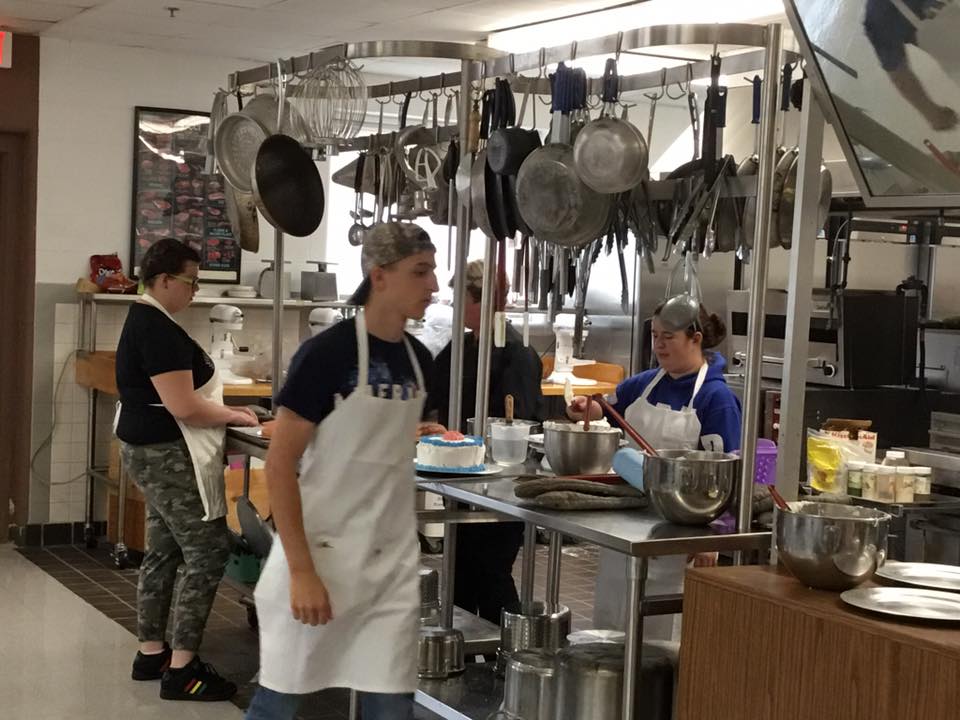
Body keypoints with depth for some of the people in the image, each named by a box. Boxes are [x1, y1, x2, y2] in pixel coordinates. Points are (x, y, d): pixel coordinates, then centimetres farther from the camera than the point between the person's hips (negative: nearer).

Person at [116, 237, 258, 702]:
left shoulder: (144, 320, 13)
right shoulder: (158, 329, -20)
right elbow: (184, 407, -24)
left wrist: (222, 410, 10)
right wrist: (232, 416, -8)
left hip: (154, 452, 11)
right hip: (168, 456, -10)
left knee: (164, 553, 15)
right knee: (208, 555, -7)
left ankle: (150, 654, 21)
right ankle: (180, 670, -4)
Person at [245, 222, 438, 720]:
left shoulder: (420, 360, 5)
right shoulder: (326, 353, -14)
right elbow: (279, 465, -14)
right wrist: (301, 570, -19)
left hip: (393, 562, 5)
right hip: (318, 552, -5)